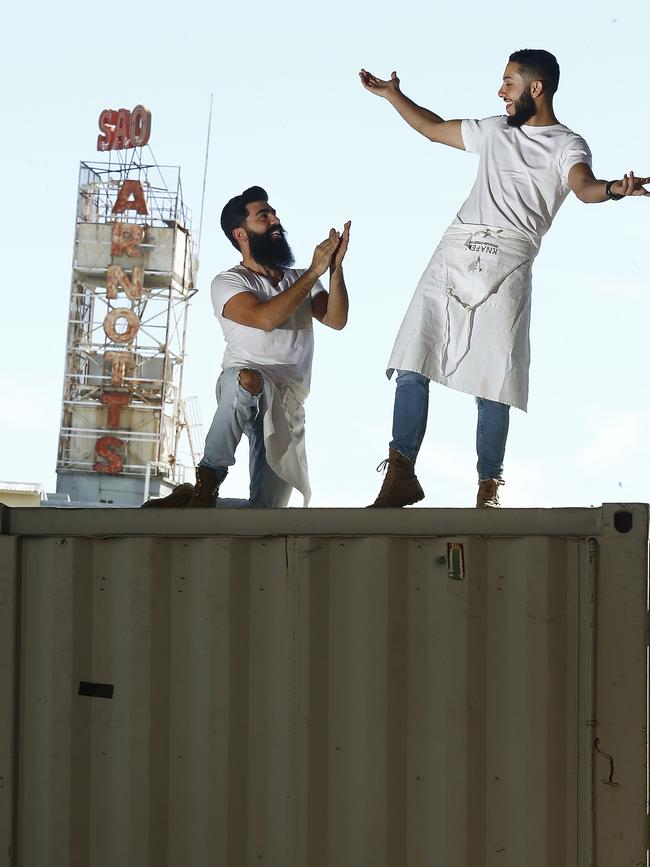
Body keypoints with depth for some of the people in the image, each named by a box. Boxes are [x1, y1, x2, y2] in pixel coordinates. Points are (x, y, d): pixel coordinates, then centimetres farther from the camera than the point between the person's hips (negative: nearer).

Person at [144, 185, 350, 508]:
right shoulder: (228, 282, 1)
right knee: (248, 378, -44)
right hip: (241, 387, -4)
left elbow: (336, 320, 2)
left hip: (288, 401, 4)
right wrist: (315, 271, -15)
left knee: (267, 510, -11)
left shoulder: (301, 279, 19)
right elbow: (266, 318, -18)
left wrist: (336, 267, -12)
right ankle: (208, 480, -27)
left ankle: (197, 501, 16)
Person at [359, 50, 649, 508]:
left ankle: (489, 487, 1)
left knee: (492, 382, -10)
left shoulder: (567, 146, 5)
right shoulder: (495, 131, 24)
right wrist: (392, 94, 39)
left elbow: (584, 186, -17)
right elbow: (433, 127, 39)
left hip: (506, 267, -5)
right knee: (411, 365, -7)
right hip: (454, 253, 5)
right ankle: (401, 476, -2)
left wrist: (613, 189, -39)